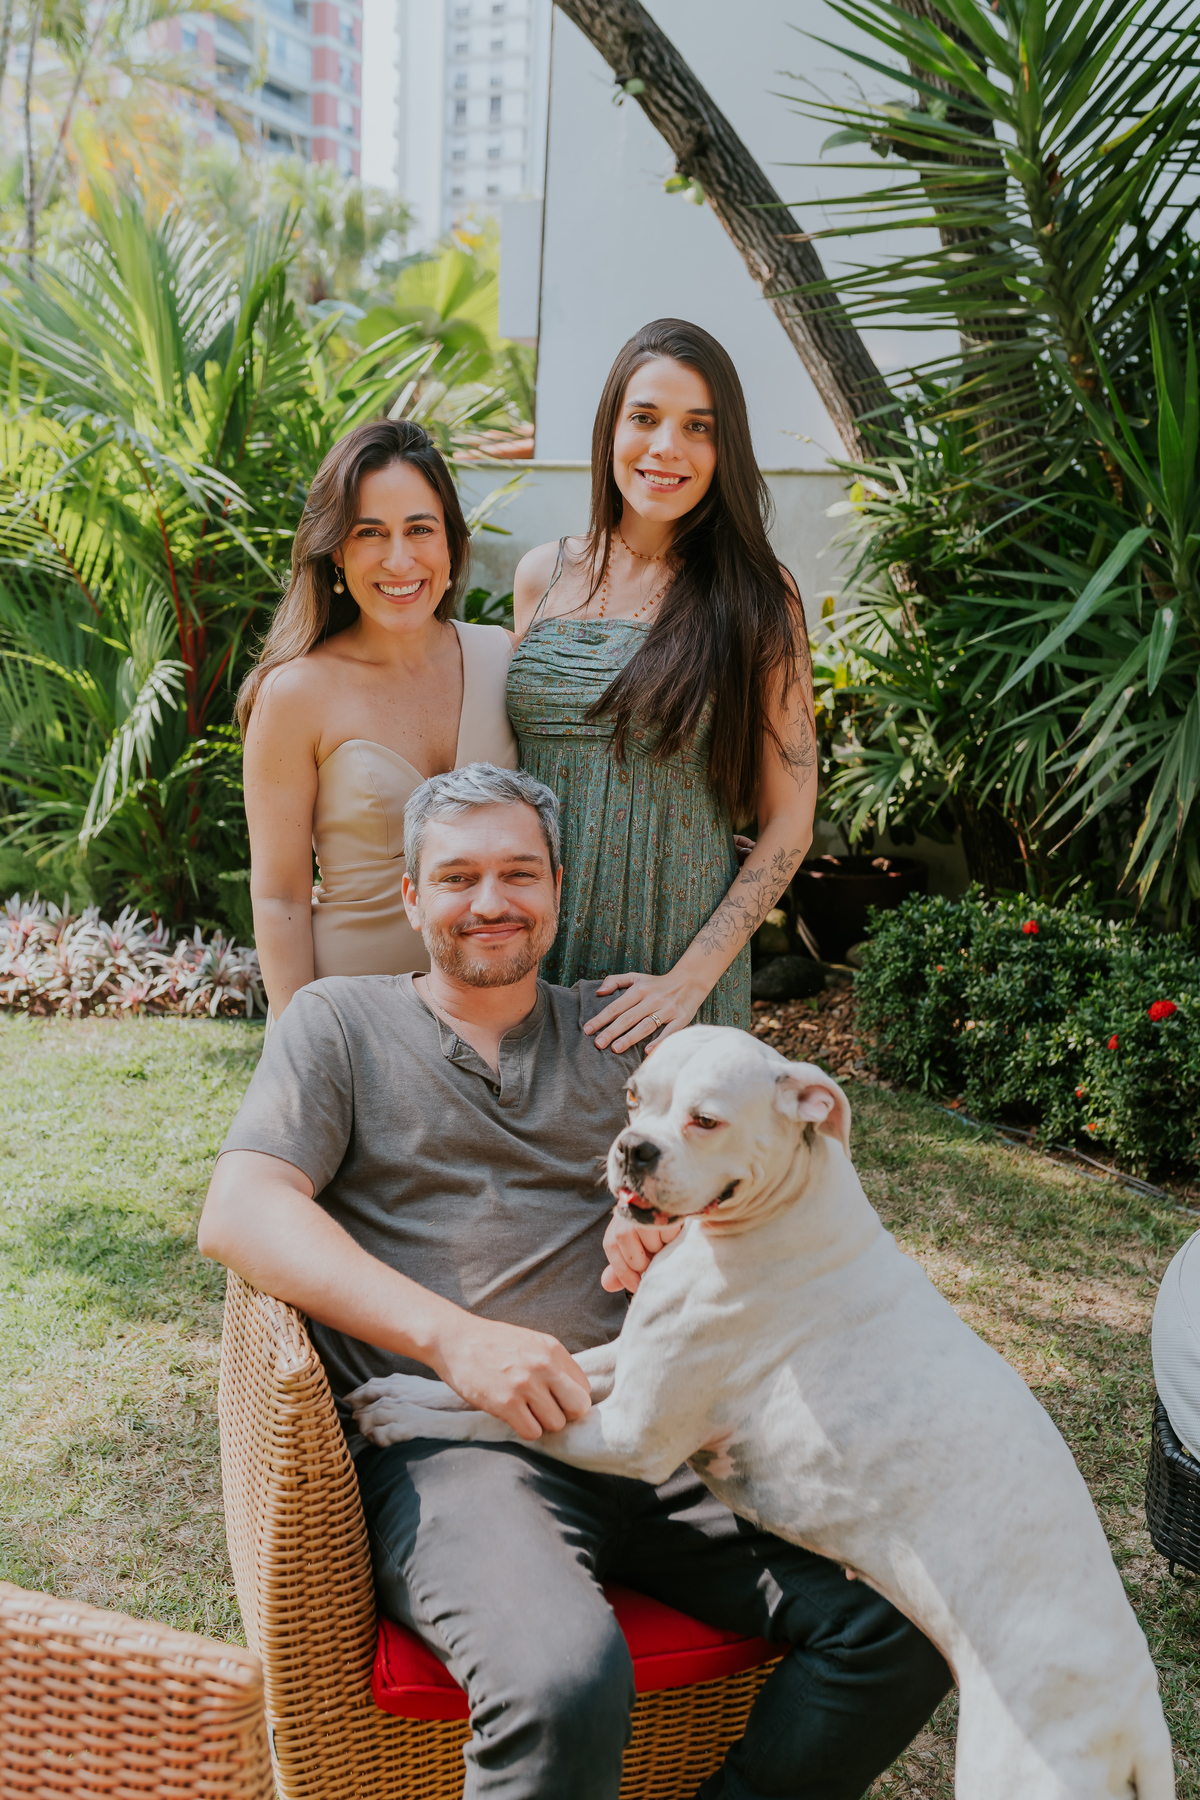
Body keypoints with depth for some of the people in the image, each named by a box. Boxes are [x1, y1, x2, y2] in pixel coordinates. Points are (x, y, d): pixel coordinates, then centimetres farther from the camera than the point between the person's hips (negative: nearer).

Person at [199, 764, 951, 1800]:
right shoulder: (339, 1024, 11)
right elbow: (239, 1213, -4)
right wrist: (455, 1337, -17)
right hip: (446, 1440, -4)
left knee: (904, 1609, -16)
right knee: (565, 1683, -34)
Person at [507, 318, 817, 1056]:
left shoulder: (756, 598, -5)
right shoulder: (543, 576, 5)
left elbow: (790, 823, -6)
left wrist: (689, 979, -14)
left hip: (678, 954, -3)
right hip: (533, 956, 3)